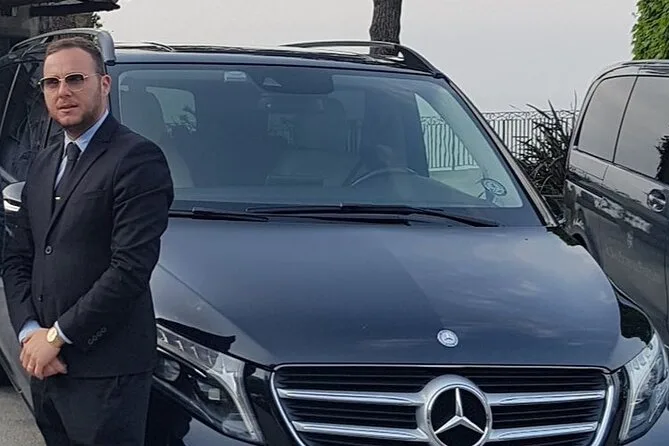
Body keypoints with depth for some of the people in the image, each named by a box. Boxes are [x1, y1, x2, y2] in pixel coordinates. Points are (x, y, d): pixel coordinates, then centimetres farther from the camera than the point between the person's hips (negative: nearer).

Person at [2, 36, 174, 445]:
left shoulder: (138, 159, -10)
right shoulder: (44, 164, 16)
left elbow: (131, 267, -18)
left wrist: (57, 335, -14)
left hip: (106, 374, -7)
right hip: (45, 368, 7)